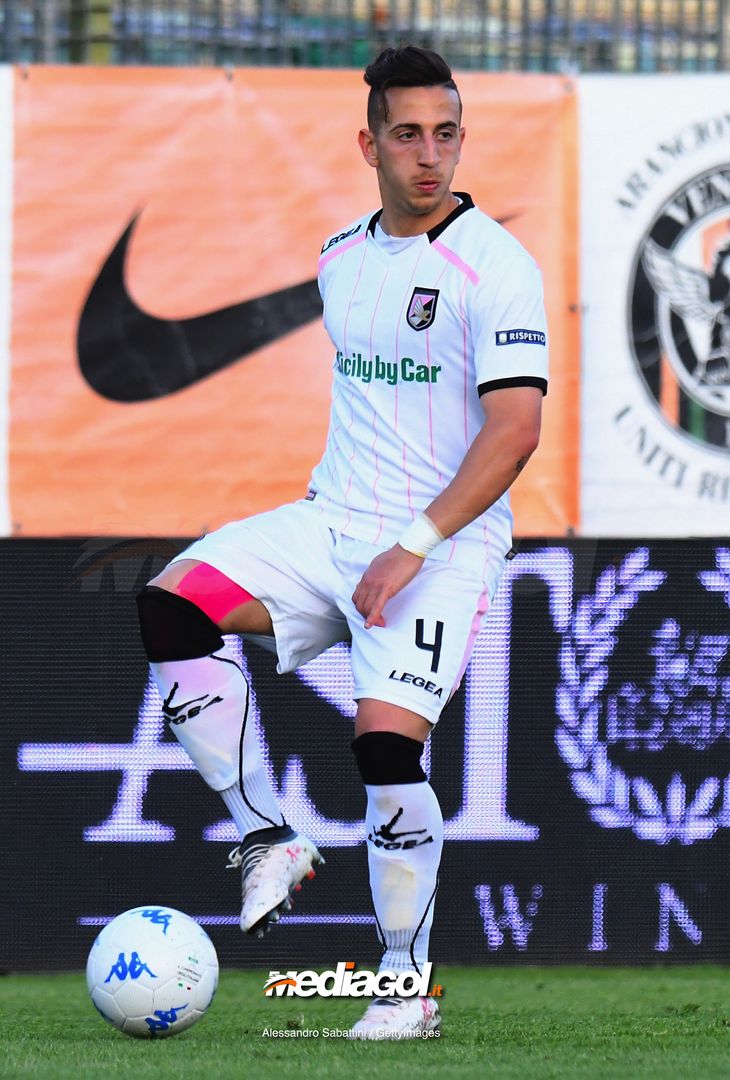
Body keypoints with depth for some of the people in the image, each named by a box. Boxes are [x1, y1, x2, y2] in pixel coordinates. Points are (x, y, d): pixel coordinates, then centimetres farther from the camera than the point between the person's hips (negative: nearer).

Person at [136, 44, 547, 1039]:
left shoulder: (494, 266, -11)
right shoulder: (341, 257, 11)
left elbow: (514, 429, -18)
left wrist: (414, 546, -24)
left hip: (446, 541, -6)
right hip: (333, 516, 6)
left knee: (387, 743, -19)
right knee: (172, 609, -15)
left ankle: (410, 986, -4)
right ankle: (269, 841, -8)